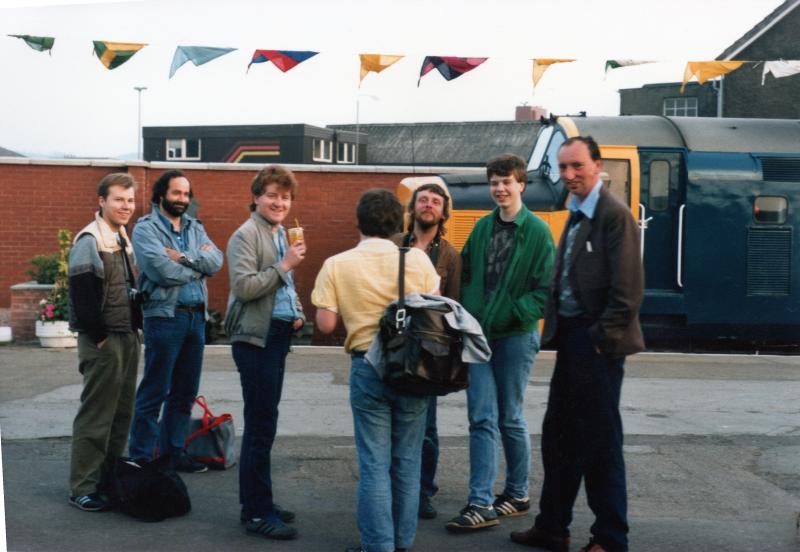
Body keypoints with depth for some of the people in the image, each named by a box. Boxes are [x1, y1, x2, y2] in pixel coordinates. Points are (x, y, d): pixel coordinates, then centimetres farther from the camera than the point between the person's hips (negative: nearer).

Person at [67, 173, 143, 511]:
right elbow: (83, 297, -18)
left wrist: (136, 328, 12)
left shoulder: (124, 240, 15)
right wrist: (100, 336, -16)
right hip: (101, 342, -8)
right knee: (95, 416, -4)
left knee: (121, 413, 12)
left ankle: (110, 480, 22)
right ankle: (82, 488, 4)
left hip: (128, 338, 9)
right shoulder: (89, 241, -11)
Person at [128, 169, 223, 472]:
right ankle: (141, 457, 7)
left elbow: (216, 261, 0)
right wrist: (199, 265, -4)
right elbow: (164, 272, -18)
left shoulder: (195, 228, 15)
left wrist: (185, 258, -14)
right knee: (154, 392, -2)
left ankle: (172, 451, 25)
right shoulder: (146, 228, -4)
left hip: (196, 317, 7)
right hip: (164, 317, -7)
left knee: (185, 392, 13)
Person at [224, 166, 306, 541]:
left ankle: (256, 502, 23)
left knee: (263, 422, 14)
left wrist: (297, 312, 11)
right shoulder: (246, 235, -11)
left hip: (278, 335, 9)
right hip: (255, 337, -9)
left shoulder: (280, 234, 17)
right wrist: (284, 266, -18)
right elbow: (243, 286, -21)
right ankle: (257, 513, 1)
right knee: (260, 426, -6)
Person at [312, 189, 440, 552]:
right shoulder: (417, 259, -2)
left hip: (368, 368, -1)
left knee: (374, 463, 5)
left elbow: (326, 324, -6)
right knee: (407, 460, 12)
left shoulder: (337, 265, -5)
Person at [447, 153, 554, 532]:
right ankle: (481, 504, 4)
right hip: (480, 334, 4)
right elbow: (466, 275, 13)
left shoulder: (537, 231, -6)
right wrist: (469, 313, 1)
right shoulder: (483, 227, 8)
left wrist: (515, 314, -17)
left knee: (510, 418, 7)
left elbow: (546, 288, -10)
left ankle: (517, 494, 24)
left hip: (515, 336, -4)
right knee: (482, 419, 1)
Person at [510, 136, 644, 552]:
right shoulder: (576, 214, 14)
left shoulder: (614, 214, -13)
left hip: (596, 343, -9)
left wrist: (602, 339, -17)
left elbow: (628, 289, -18)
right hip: (570, 340, 9)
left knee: (599, 441, 1)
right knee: (558, 436, 15)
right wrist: (557, 329, 10)